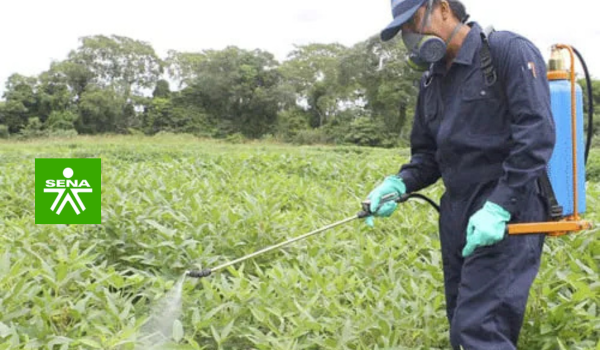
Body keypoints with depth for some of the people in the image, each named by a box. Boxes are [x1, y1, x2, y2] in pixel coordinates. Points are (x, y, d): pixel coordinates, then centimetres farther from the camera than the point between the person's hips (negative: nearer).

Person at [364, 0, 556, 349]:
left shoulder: (508, 51, -7)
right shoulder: (432, 81, 16)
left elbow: (537, 134, -16)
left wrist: (499, 207, -24)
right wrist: (398, 184, -3)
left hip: (508, 211, -8)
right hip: (457, 214, 8)